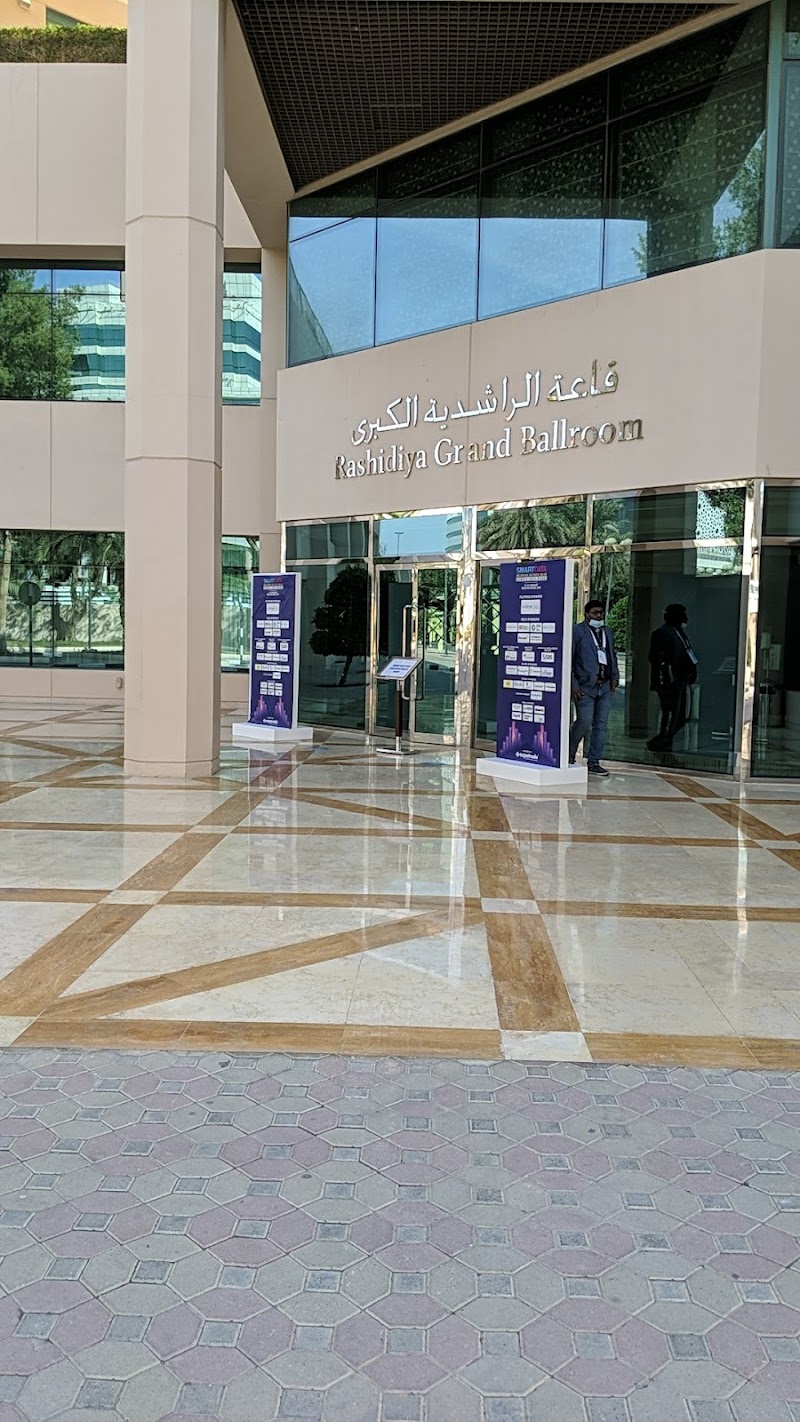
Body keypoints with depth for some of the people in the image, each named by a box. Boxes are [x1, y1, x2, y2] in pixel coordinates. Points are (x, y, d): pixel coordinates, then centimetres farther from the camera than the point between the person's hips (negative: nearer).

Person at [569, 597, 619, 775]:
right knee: (584, 721, -10)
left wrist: (615, 677, 13)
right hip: (585, 687, -6)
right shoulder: (577, 632, -3)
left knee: (600, 724, 5)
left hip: (605, 686, 6)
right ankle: (569, 755, 12)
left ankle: (594, 762, 11)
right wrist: (573, 685, -12)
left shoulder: (608, 632, 17)